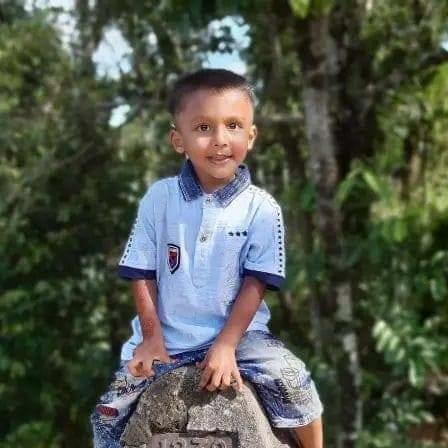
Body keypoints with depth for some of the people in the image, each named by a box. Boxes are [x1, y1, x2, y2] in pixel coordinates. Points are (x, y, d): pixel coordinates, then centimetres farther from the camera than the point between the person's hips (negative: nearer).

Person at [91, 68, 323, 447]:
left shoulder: (262, 208, -10)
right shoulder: (158, 198, -7)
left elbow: (255, 284, -9)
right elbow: (142, 275, -1)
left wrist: (226, 345, -16)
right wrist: (152, 337, -7)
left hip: (238, 332, -1)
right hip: (166, 337, 2)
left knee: (291, 379, -23)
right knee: (109, 415, -2)